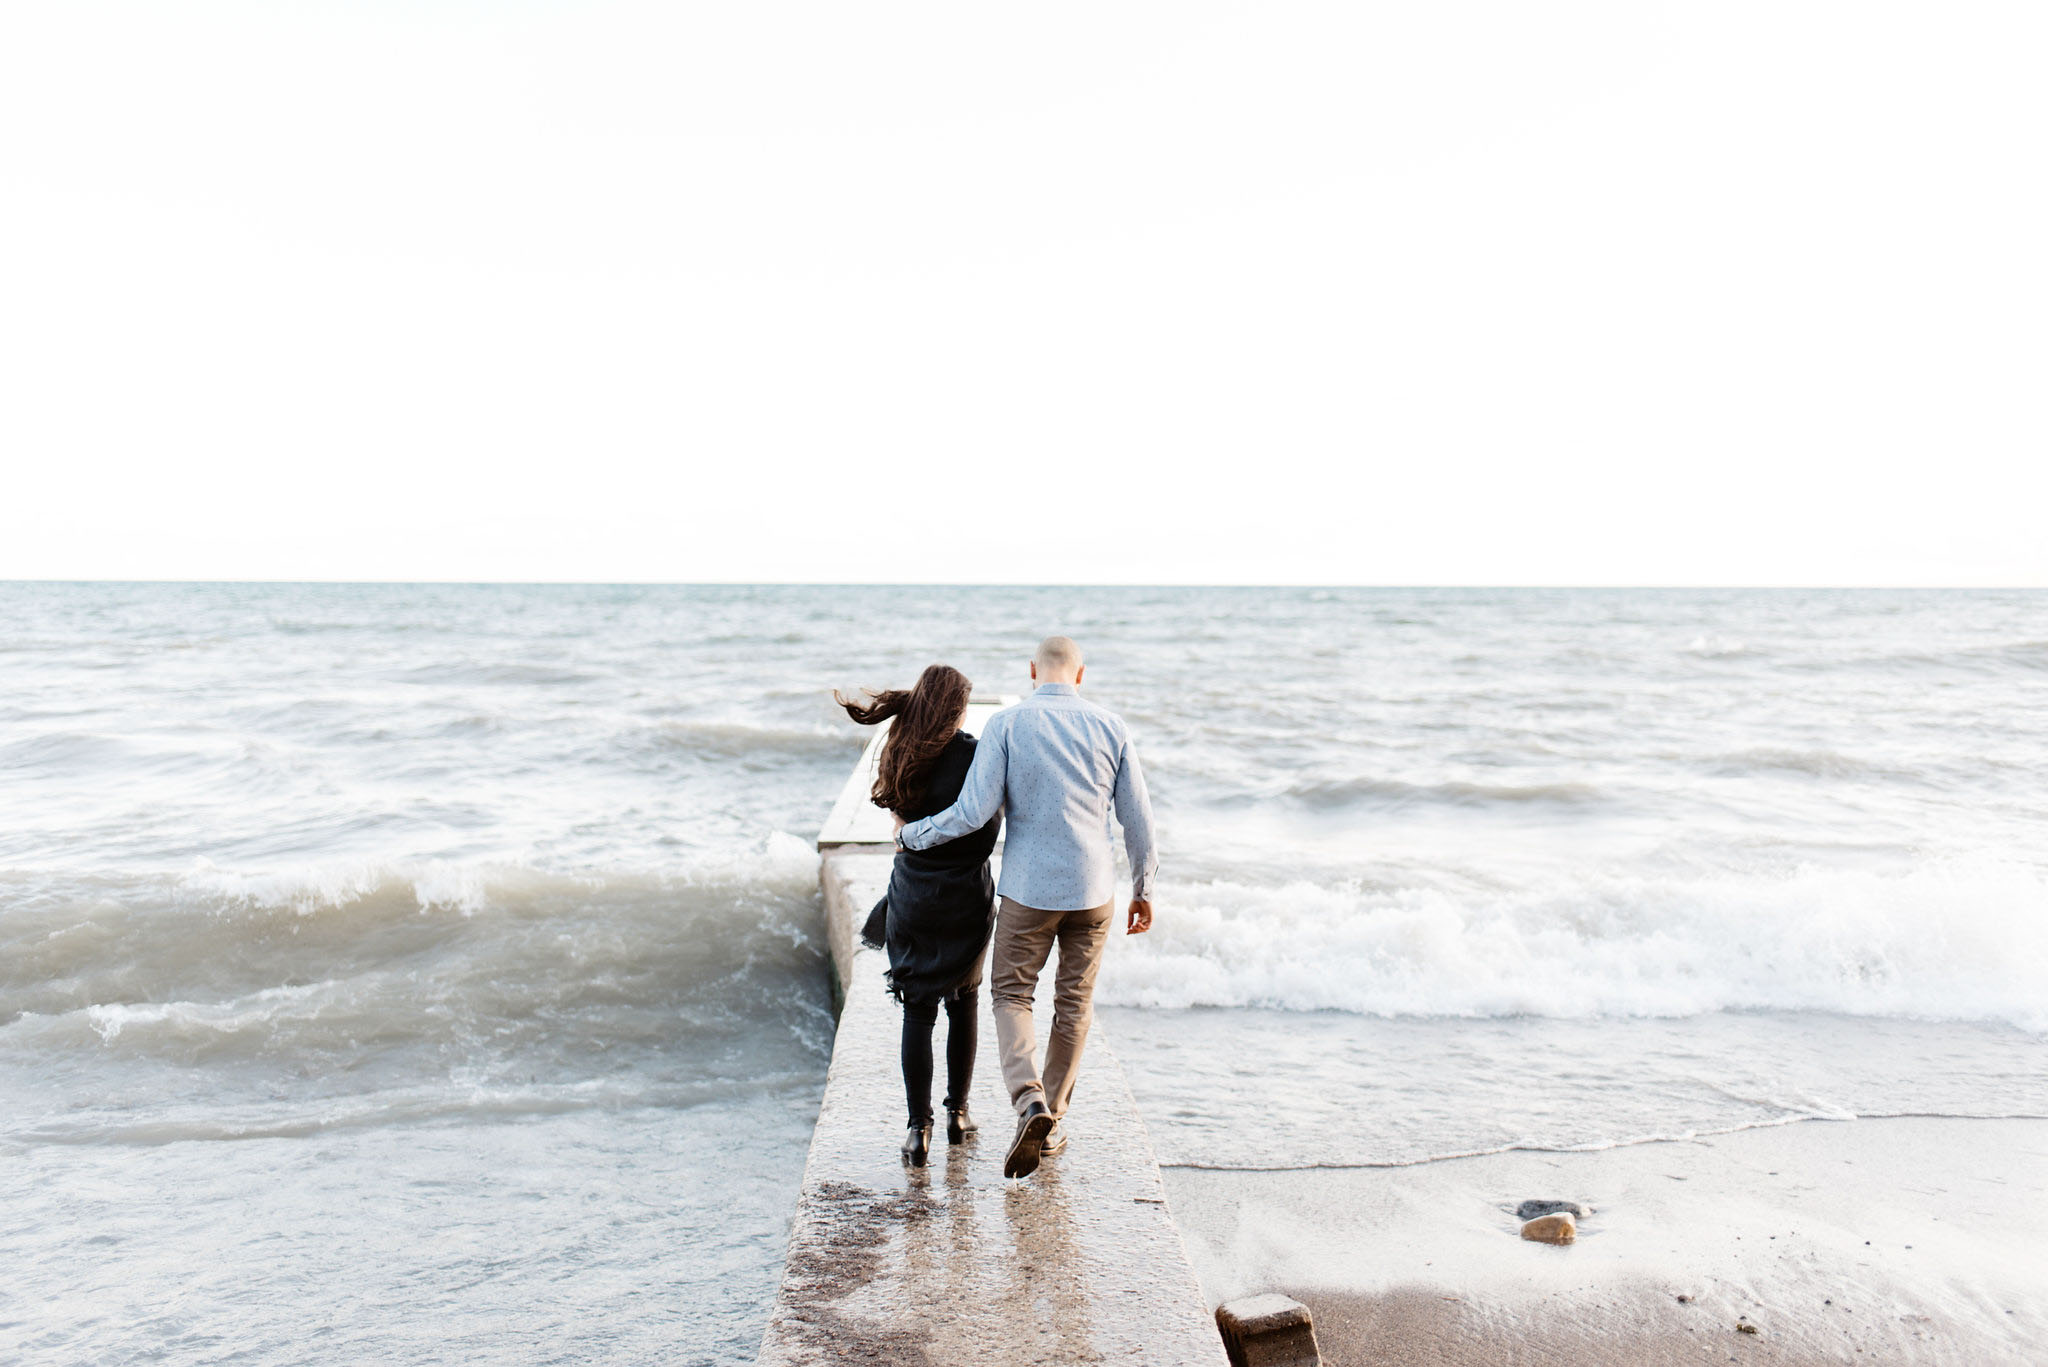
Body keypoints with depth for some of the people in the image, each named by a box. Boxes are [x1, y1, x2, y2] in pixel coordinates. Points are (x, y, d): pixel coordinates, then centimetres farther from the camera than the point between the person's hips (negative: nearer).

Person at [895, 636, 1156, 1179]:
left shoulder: (1006, 725, -8)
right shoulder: (1109, 726, 0)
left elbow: (975, 812, -13)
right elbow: (1137, 817, 2)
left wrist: (911, 834, 3)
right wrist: (1143, 889, 14)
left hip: (1029, 889, -2)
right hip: (1093, 888, 2)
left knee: (1011, 993, 12)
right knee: (1075, 1002, 15)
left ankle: (1030, 1099, -10)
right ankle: (1052, 1123, 24)